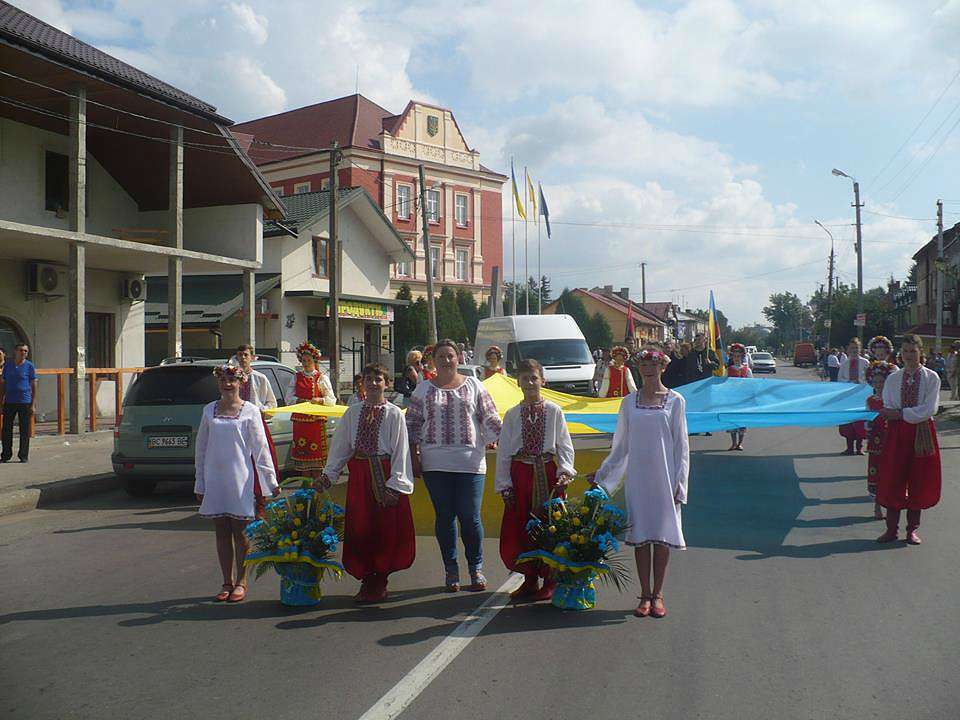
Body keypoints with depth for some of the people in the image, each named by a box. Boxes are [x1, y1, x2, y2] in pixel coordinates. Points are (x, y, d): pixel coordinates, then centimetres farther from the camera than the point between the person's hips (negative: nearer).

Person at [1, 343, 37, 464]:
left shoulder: (29, 366, 0)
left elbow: (34, 386, 0)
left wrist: (33, 405, -6)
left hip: (25, 402, -3)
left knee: (24, 430, 1)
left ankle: (23, 455, 10)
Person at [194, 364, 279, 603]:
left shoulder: (250, 411, 0)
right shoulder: (209, 410, 9)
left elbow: (260, 447, -1)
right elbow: (201, 447, 12)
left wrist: (271, 481, -6)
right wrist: (200, 483, 10)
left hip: (240, 477, -3)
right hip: (215, 478, 3)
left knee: (240, 531, 1)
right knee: (221, 532, 8)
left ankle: (241, 582, 12)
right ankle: (227, 582, 17)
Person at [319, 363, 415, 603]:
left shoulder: (394, 413, -3)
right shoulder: (353, 412, 6)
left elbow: (400, 450, -6)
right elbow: (340, 445, 11)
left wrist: (395, 483, -12)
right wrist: (328, 474, 7)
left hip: (384, 475, -3)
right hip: (359, 474, 3)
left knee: (386, 529, 2)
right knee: (360, 529, 5)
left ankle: (380, 581, 16)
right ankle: (366, 581, 17)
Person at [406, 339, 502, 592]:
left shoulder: (473, 386, 7)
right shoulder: (423, 389, 8)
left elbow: (490, 420, 6)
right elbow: (412, 425, 8)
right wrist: (414, 459, 3)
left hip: (470, 462, -1)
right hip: (435, 464, 1)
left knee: (470, 517, -1)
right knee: (444, 517, 6)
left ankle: (476, 568, 15)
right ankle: (451, 570, 18)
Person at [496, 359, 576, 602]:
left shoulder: (554, 411, -2)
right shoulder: (512, 414, 4)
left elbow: (565, 445, -1)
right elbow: (503, 451, 5)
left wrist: (565, 472, -16)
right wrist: (504, 484, 1)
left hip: (546, 473, -2)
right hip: (520, 474, 2)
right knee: (520, 528, 6)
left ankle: (550, 581, 15)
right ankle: (530, 580, 20)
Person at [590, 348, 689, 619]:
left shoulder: (675, 401, 1)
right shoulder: (629, 402, 6)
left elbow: (681, 445, 1)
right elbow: (621, 445, 13)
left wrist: (679, 483, -4)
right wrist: (601, 475, 12)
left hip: (664, 477, -2)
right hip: (637, 477, 2)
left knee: (662, 535, 2)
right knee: (640, 535, 3)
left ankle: (658, 594, 14)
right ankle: (645, 595, 13)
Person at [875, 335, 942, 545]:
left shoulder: (931, 378, -2)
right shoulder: (892, 378, 5)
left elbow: (929, 409, -12)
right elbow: (888, 410, 1)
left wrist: (901, 413, -17)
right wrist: (890, 414, -21)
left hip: (922, 432, -2)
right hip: (897, 433, 2)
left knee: (919, 480, 5)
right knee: (892, 479, 1)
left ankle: (912, 529, 17)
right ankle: (892, 528, 10)